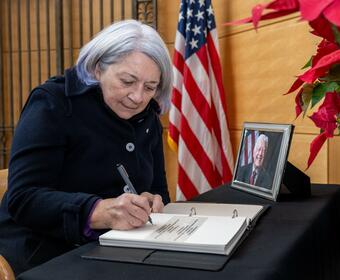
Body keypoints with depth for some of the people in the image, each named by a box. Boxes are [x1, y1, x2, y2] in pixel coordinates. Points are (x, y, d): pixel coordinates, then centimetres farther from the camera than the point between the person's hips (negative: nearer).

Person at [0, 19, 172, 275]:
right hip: (45, 256, -5)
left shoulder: (148, 119, 8)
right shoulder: (53, 104, -10)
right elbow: (22, 199, -20)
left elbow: (159, 191, 13)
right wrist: (100, 211, -36)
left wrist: (151, 203, -12)